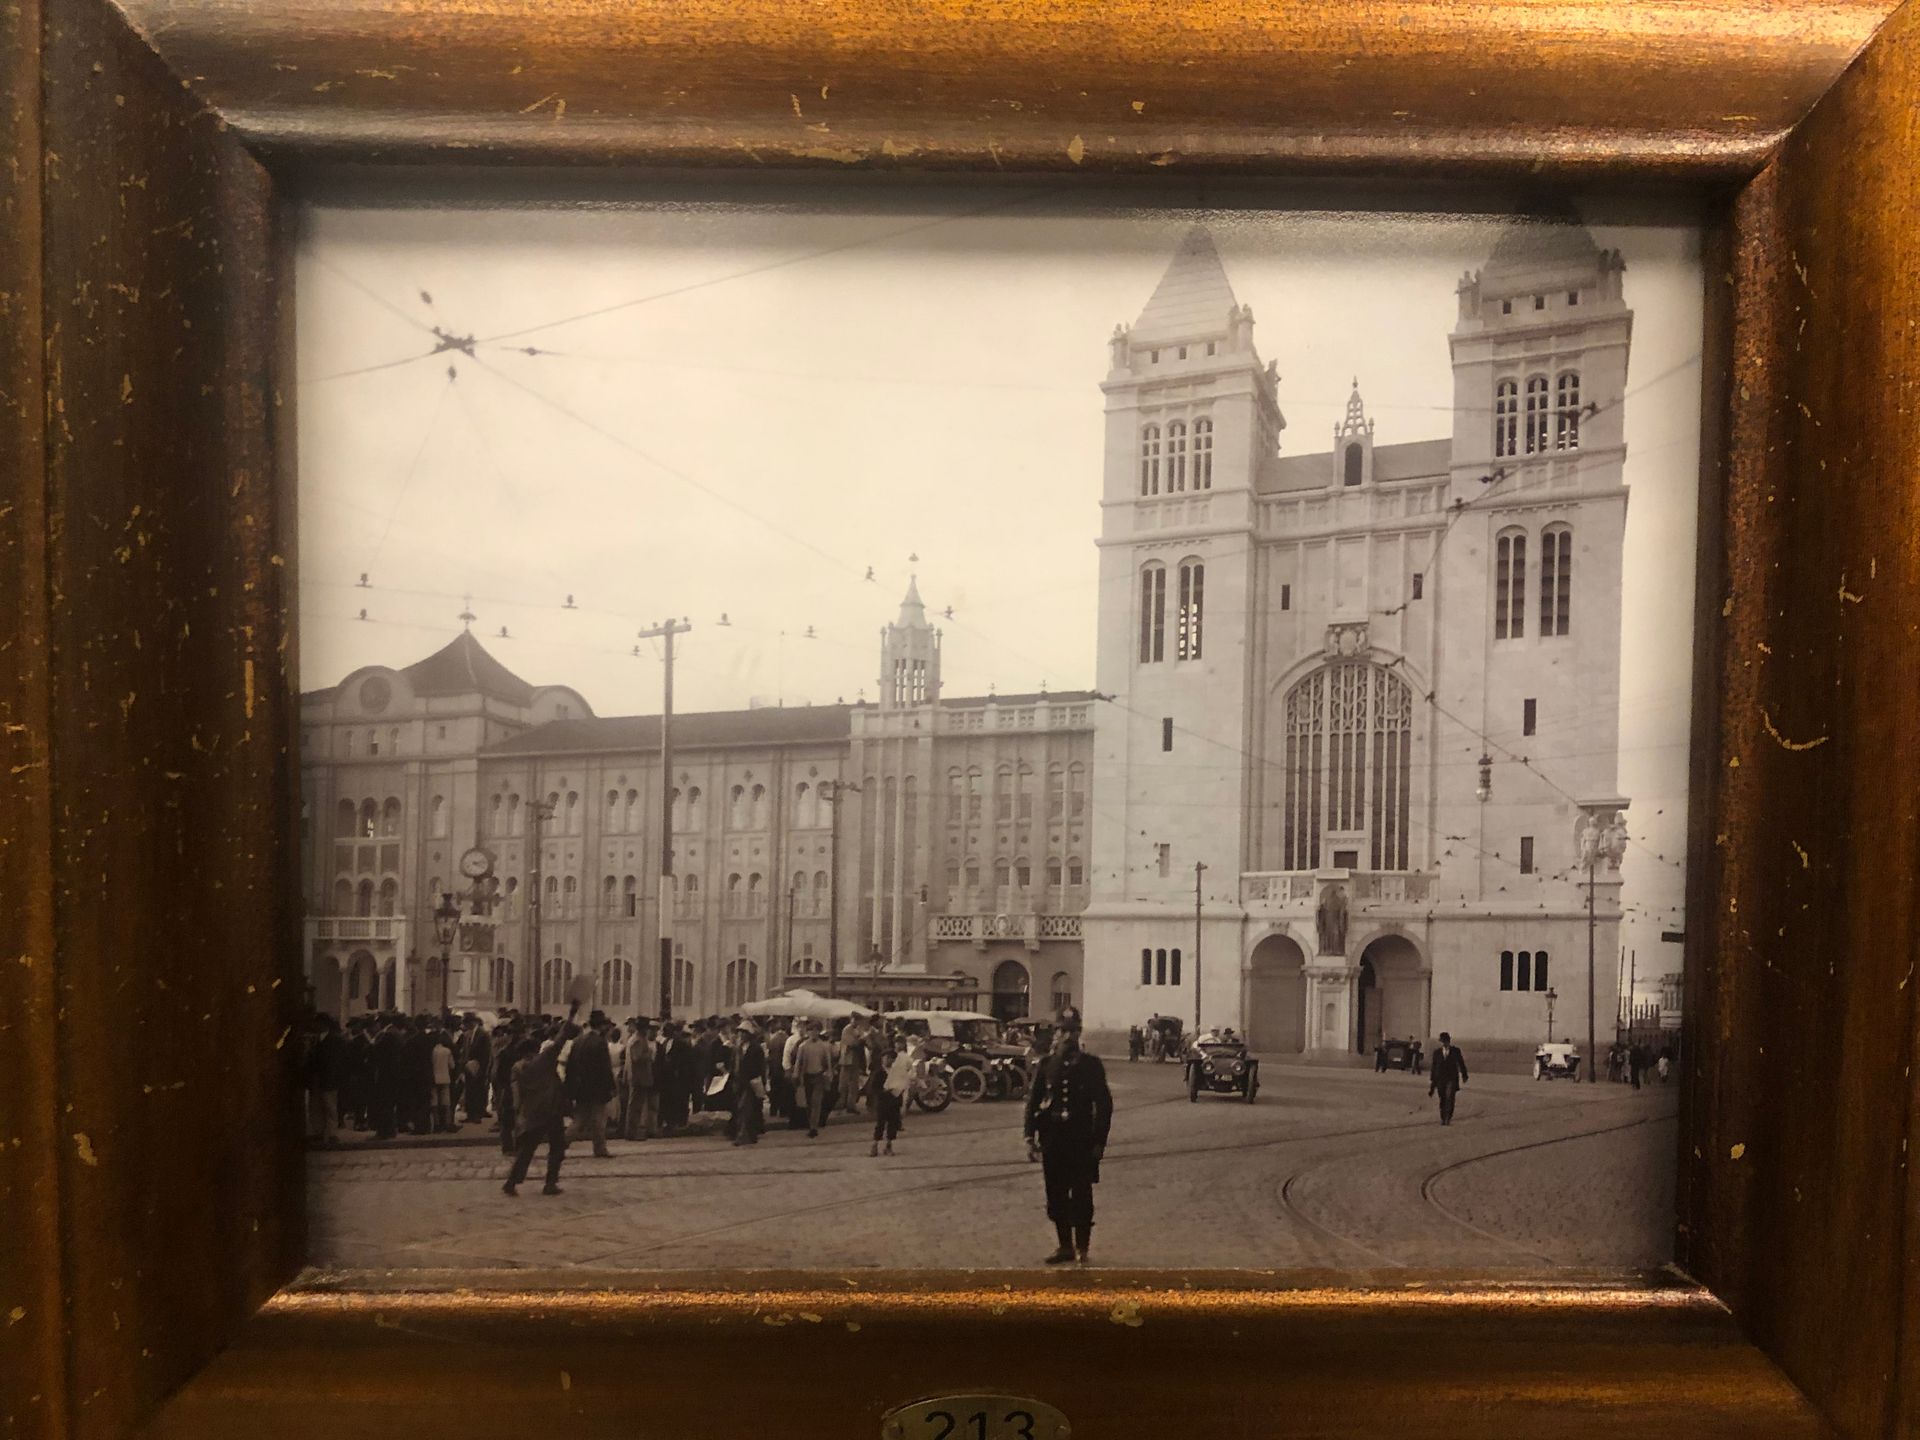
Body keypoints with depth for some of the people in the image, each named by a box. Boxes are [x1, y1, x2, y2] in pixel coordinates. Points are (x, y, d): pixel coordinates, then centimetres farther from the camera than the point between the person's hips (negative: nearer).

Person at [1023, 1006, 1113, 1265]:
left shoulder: (1091, 1064, 0)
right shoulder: (1047, 1064, 6)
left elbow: (1104, 1104, 0)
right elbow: (1033, 1101, 8)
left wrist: (1099, 1141, -4)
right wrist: (1030, 1136, 1)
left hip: (1082, 1141, -3)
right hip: (1052, 1141, 3)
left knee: (1081, 1196, 1)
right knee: (1056, 1196, 9)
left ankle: (1082, 1248, 12)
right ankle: (1065, 1246, 22)